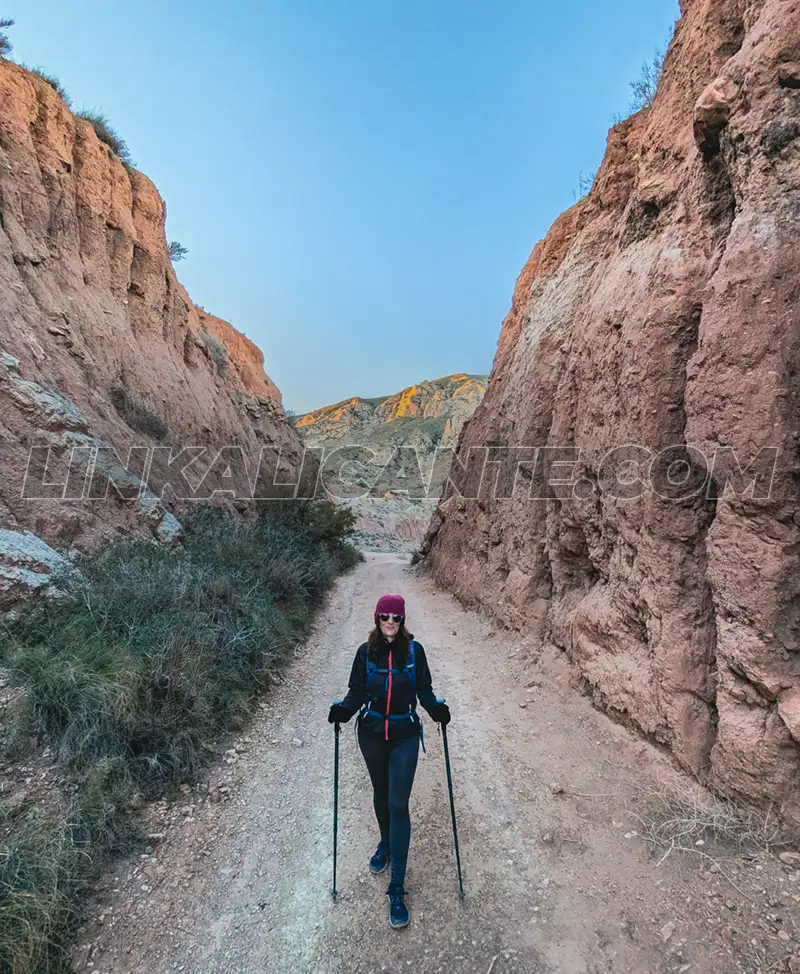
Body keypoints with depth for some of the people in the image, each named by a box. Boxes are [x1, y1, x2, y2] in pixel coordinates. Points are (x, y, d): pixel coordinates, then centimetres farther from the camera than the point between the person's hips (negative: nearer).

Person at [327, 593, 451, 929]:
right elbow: (357, 692, -3)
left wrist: (436, 709, -21)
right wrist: (343, 710, -22)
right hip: (371, 734, 2)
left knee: (398, 805, -4)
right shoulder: (365, 652, -8)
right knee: (380, 793, 22)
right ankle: (386, 843, 51)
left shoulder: (414, 651, -10)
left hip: (405, 736, -2)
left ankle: (397, 889, 8)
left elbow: (424, 689, -2)